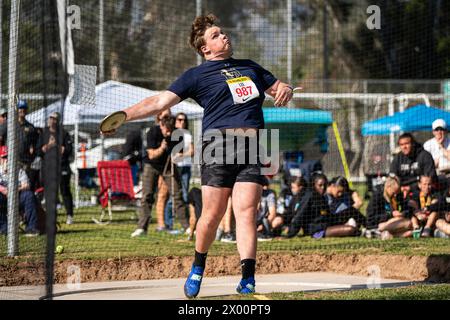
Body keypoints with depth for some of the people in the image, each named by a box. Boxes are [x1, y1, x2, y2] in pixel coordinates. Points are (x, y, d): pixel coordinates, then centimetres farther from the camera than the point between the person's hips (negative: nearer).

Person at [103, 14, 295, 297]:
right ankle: (198, 268, 18)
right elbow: (161, 101, 5)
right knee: (213, 214, -5)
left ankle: (248, 279, -14)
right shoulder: (197, 75, 11)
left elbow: (279, 88, 33)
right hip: (219, 143, -3)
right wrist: (124, 115, -6)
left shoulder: (250, 68, 26)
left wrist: (285, 90, 7)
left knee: (246, 211, -10)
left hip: (253, 146, 3)